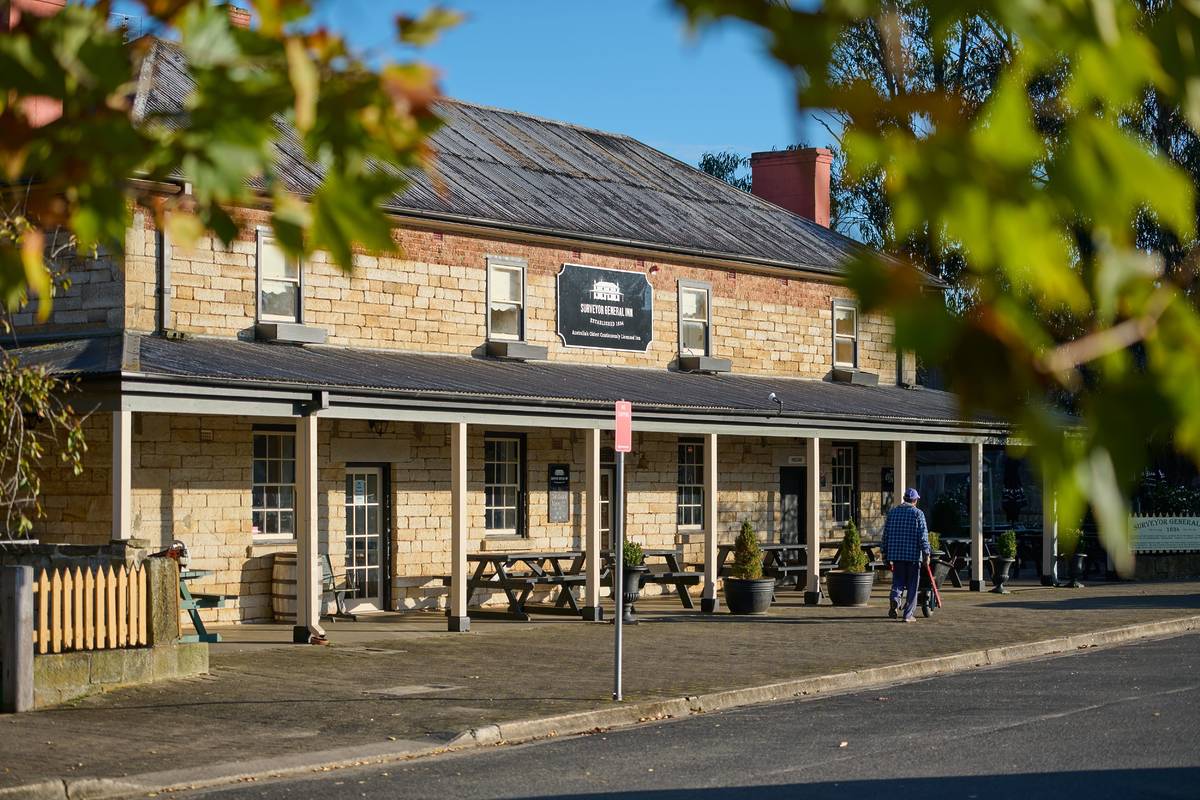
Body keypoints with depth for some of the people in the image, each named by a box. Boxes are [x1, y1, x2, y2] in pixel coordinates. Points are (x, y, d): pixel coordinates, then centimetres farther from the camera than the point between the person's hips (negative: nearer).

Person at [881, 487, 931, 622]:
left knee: (898, 581, 12)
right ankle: (908, 614, 5)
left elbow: (886, 534, 11)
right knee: (912, 585, 5)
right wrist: (926, 553, -6)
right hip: (913, 554, -3)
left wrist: (885, 552, 17)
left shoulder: (892, 512, 10)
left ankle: (895, 599, -19)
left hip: (896, 554, 3)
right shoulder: (918, 513, -2)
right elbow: (923, 535, -9)